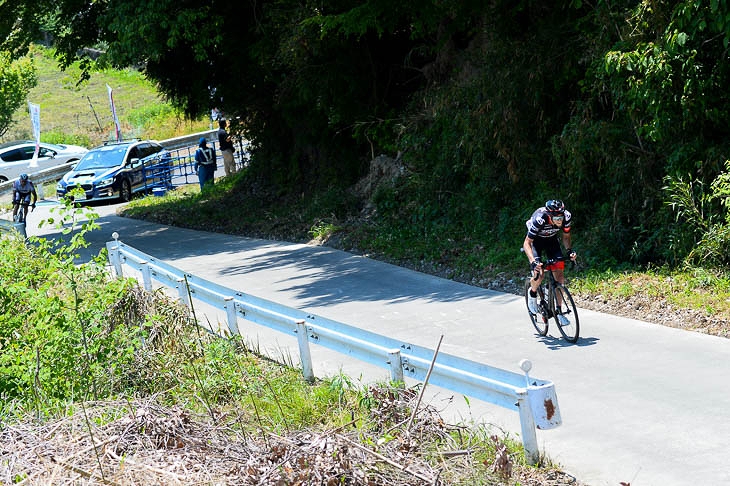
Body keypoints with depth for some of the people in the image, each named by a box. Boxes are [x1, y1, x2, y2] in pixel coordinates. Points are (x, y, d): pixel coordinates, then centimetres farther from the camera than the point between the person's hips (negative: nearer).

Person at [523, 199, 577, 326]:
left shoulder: (567, 217, -26)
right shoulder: (539, 219, -39)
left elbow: (566, 237, -5)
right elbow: (527, 243, -32)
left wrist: (570, 250, -24)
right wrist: (533, 261, -46)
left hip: (551, 240, 4)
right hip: (536, 240, -4)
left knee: (559, 275, -9)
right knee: (539, 275, -22)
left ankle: (558, 312, 0)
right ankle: (533, 293, 13)